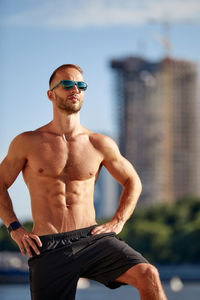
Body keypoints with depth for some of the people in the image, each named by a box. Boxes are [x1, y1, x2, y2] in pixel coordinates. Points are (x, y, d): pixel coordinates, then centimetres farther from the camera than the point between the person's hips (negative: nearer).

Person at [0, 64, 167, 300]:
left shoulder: (101, 145, 10)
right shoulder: (28, 143, 5)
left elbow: (133, 183, 24)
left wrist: (117, 222, 10)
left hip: (92, 238, 1)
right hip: (49, 247, -1)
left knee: (149, 276, -23)